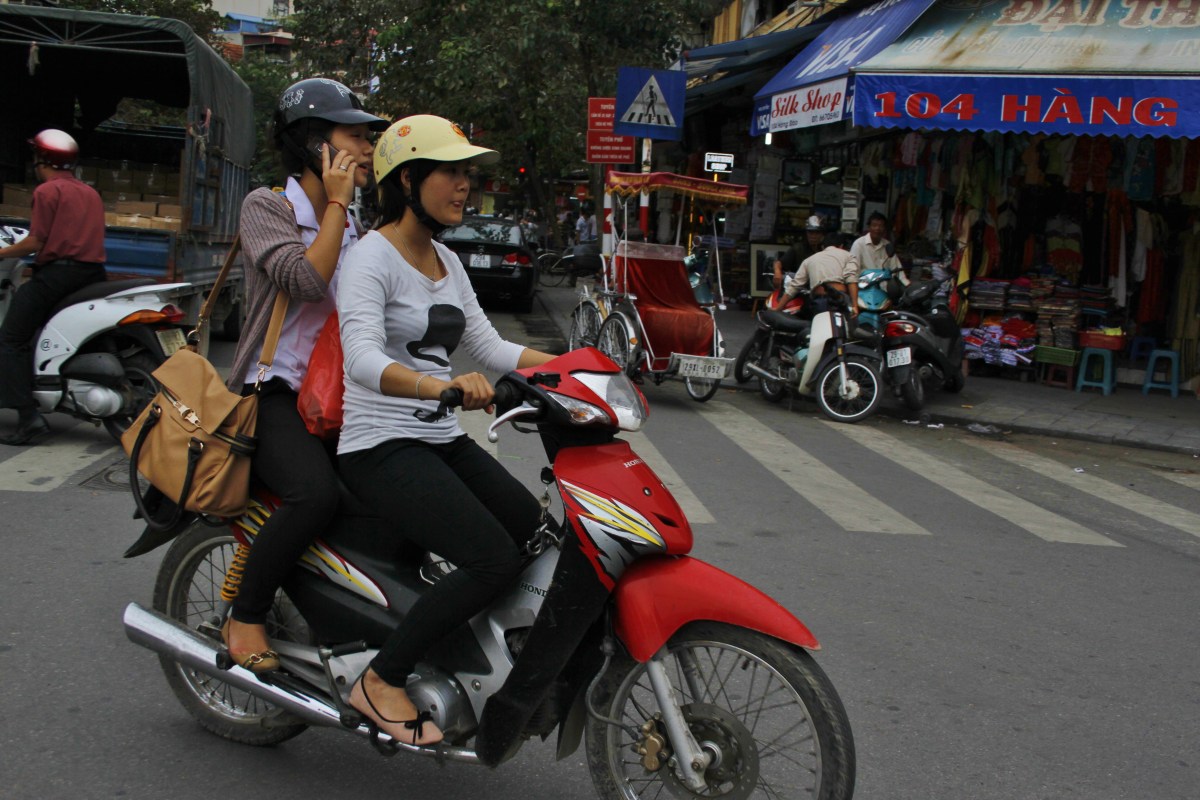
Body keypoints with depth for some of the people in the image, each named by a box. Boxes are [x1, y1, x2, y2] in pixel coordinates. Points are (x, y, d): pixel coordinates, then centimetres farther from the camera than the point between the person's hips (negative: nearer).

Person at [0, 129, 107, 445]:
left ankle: (28, 416, -16)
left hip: (58, 272, -8)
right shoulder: (91, 193, 20)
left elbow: (36, 242, -10)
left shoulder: (47, 191, -3)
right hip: (93, 274, 8)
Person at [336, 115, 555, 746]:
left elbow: (487, 347, 16)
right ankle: (381, 681, -10)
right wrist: (440, 386, -46)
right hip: (382, 447, -8)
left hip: (442, 441, 8)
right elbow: (362, 358, -28)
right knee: (495, 559, -24)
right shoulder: (372, 257, -12)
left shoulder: (447, 262, 15)